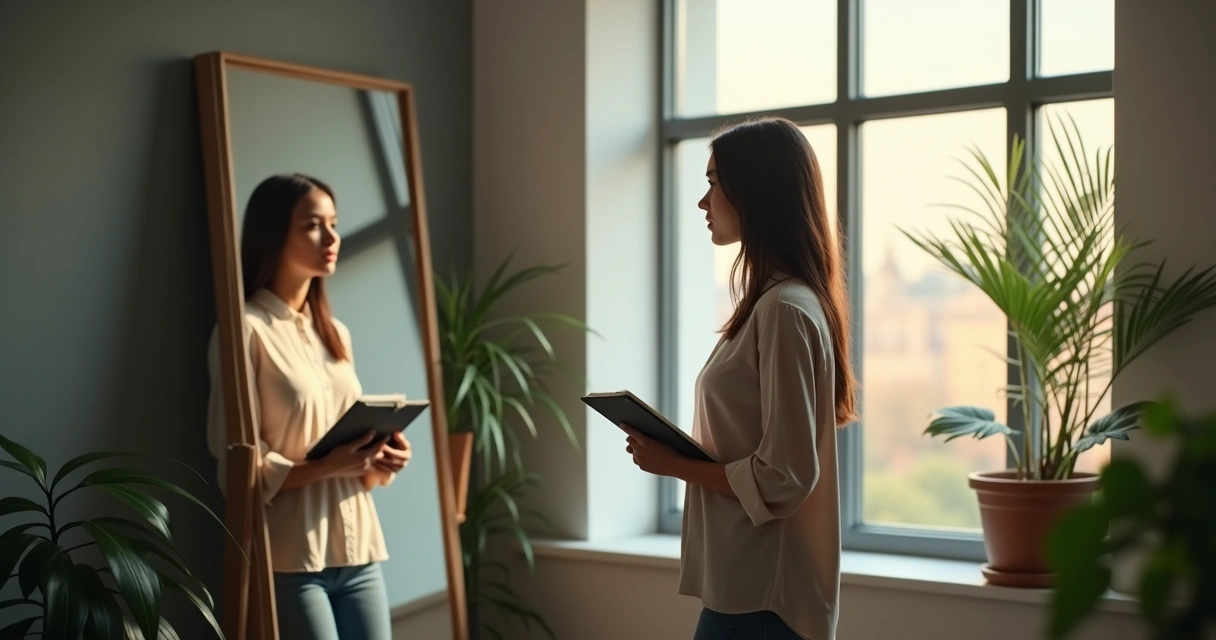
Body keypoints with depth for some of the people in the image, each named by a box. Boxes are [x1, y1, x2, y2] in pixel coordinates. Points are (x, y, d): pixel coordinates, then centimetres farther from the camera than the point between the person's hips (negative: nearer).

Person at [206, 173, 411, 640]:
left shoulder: (335, 333, 15)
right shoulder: (248, 329, -8)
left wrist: (379, 461, -1)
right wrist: (328, 467, -23)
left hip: (358, 550, 7)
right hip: (290, 559, -7)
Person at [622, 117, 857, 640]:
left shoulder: (784, 311, -18)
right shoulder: (777, 302, 11)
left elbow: (783, 477, -21)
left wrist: (674, 465, -11)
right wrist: (675, 449, 5)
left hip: (758, 595, -9)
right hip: (751, 582, 9)